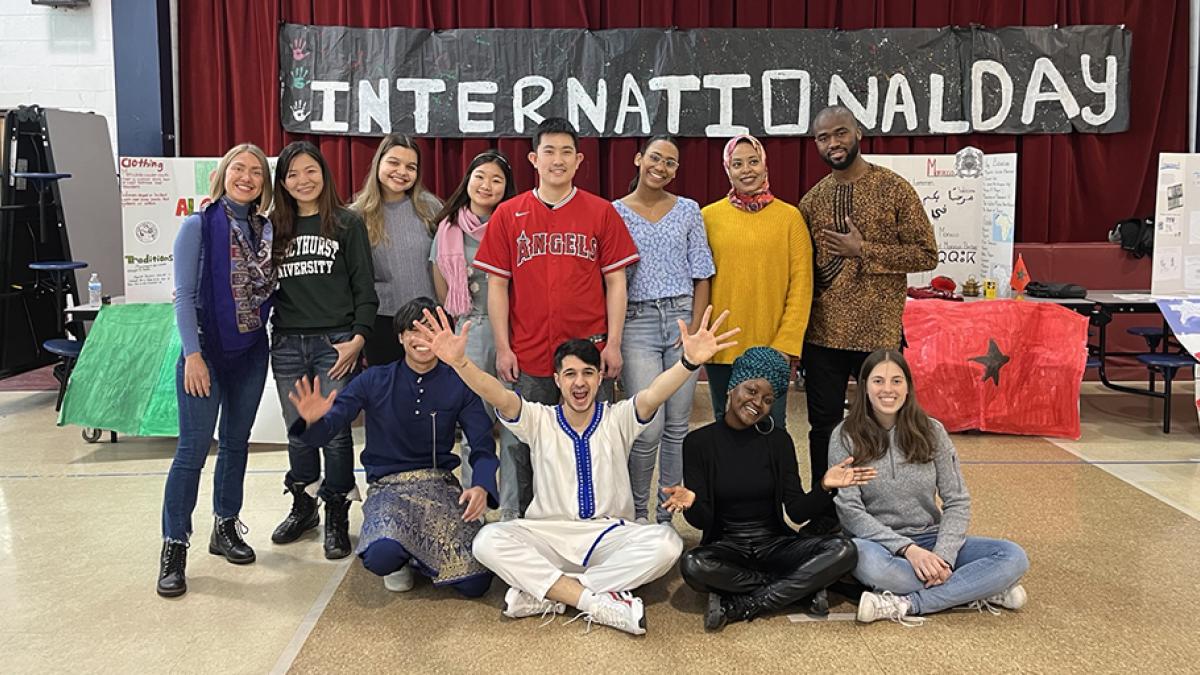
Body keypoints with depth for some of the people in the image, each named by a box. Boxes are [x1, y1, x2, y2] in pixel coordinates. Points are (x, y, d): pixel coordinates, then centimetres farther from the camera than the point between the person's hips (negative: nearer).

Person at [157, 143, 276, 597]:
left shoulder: (266, 229, 6)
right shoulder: (198, 226, -7)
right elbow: (184, 295, -10)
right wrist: (192, 354, -16)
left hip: (251, 351, 5)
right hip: (207, 350, -5)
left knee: (236, 442, 13)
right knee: (194, 448, -6)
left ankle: (226, 528, 26)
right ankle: (174, 547, 3)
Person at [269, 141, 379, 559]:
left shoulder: (348, 223, 1)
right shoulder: (274, 227, 11)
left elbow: (364, 288, -2)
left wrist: (357, 339, -11)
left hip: (334, 342, -3)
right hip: (287, 344, 4)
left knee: (335, 432, -2)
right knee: (298, 432, 12)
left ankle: (337, 518, 11)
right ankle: (303, 507, 29)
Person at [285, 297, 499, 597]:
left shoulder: (459, 386, 1)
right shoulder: (374, 381, -1)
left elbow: (483, 448, 1)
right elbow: (324, 431, -7)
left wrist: (482, 487, -20)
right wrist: (313, 421, -32)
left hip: (440, 483, 1)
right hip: (388, 484, -1)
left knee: (475, 584, -16)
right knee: (382, 556, -34)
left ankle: (417, 553, 17)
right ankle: (399, 559, 7)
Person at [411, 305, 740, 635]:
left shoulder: (618, 419, -1)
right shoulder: (539, 420, 1)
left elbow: (653, 395, -21)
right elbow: (498, 396, -17)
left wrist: (689, 361, -43)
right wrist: (459, 361, -37)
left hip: (611, 535, 0)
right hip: (548, 535, 0)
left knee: (666, 543, -29)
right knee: (488, 540, -26)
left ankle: (542, 590, -25)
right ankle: (596, 601, -28)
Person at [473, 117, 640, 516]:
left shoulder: (601, 212, 5)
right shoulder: (508, 215, 6)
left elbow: (615, 281, 5)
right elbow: (497, 285, 6)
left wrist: (614, 343, -2)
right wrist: (502, 348, 0)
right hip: (528, 359, 1)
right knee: (528, 452, 8)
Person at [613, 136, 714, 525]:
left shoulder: (688, 211, 8)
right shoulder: (615, 212, 4)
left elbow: (701, 276, 7)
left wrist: (694, 329, -3)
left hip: (682, 319, 2)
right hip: (637, 321, -2)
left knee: (677, 426, 5)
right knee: (650, 427, -9)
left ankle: (666, 515, 19)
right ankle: (637, 510, 13)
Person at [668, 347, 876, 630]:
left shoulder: (778, 440, 3)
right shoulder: (699, 442, -3)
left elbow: (797, 511, -1)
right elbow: (701, 520, -6)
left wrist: (825, 488, -20)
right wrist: (690, 503, -29)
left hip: (774, 544, 2)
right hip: (726, 547, -2)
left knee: (843, 550, -23)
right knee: (692, 565, -35)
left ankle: (738, 606, -21)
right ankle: (800, 585, -15)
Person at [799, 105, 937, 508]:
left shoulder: (893, 188, -3)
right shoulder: (812, 200, 9)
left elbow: (926, 255, -6)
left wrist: (863, 251, -15)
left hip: (878, 333, -3)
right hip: (823, 334, 3)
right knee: (824, 426, 8)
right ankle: (825, 517, 22)